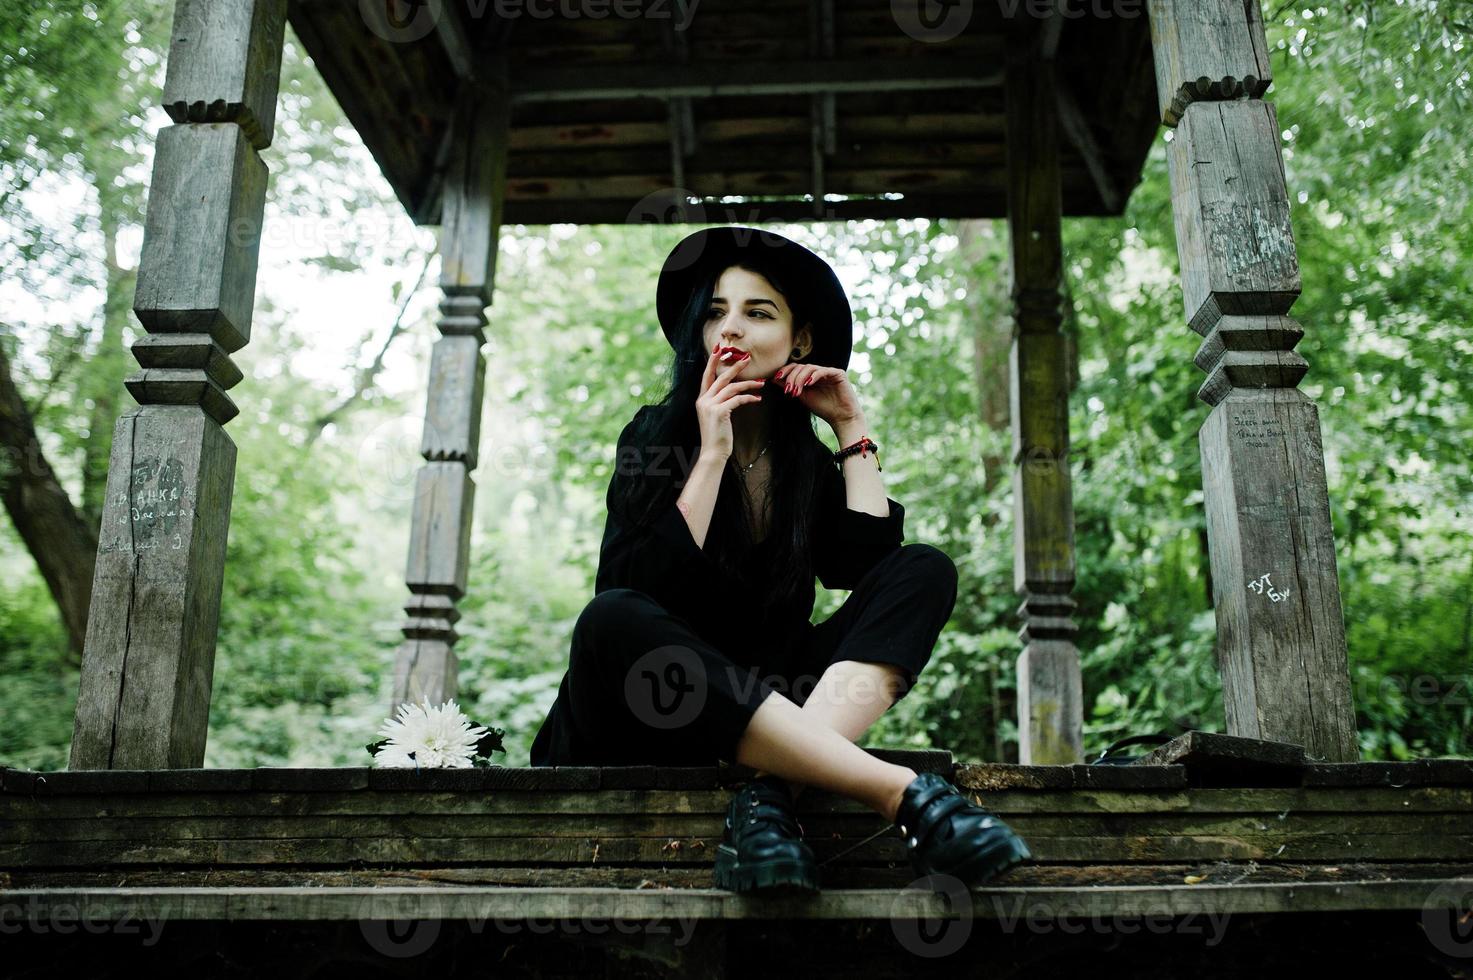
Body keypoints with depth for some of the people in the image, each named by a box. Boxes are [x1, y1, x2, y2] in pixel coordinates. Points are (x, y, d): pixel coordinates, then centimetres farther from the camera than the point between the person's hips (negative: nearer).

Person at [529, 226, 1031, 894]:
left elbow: (872, 567, -8)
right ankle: (905, 794, -45)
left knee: (924, 571, -13)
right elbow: (636, 590, -13)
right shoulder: (654, 436, 2)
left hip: (772, 702, 3)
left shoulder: (811, 462, 11)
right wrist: (712, 454, -16)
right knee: (612, 621, -36)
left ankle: (774, 793, -39)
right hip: (658, 709, -3)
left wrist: (853, 430, -2)